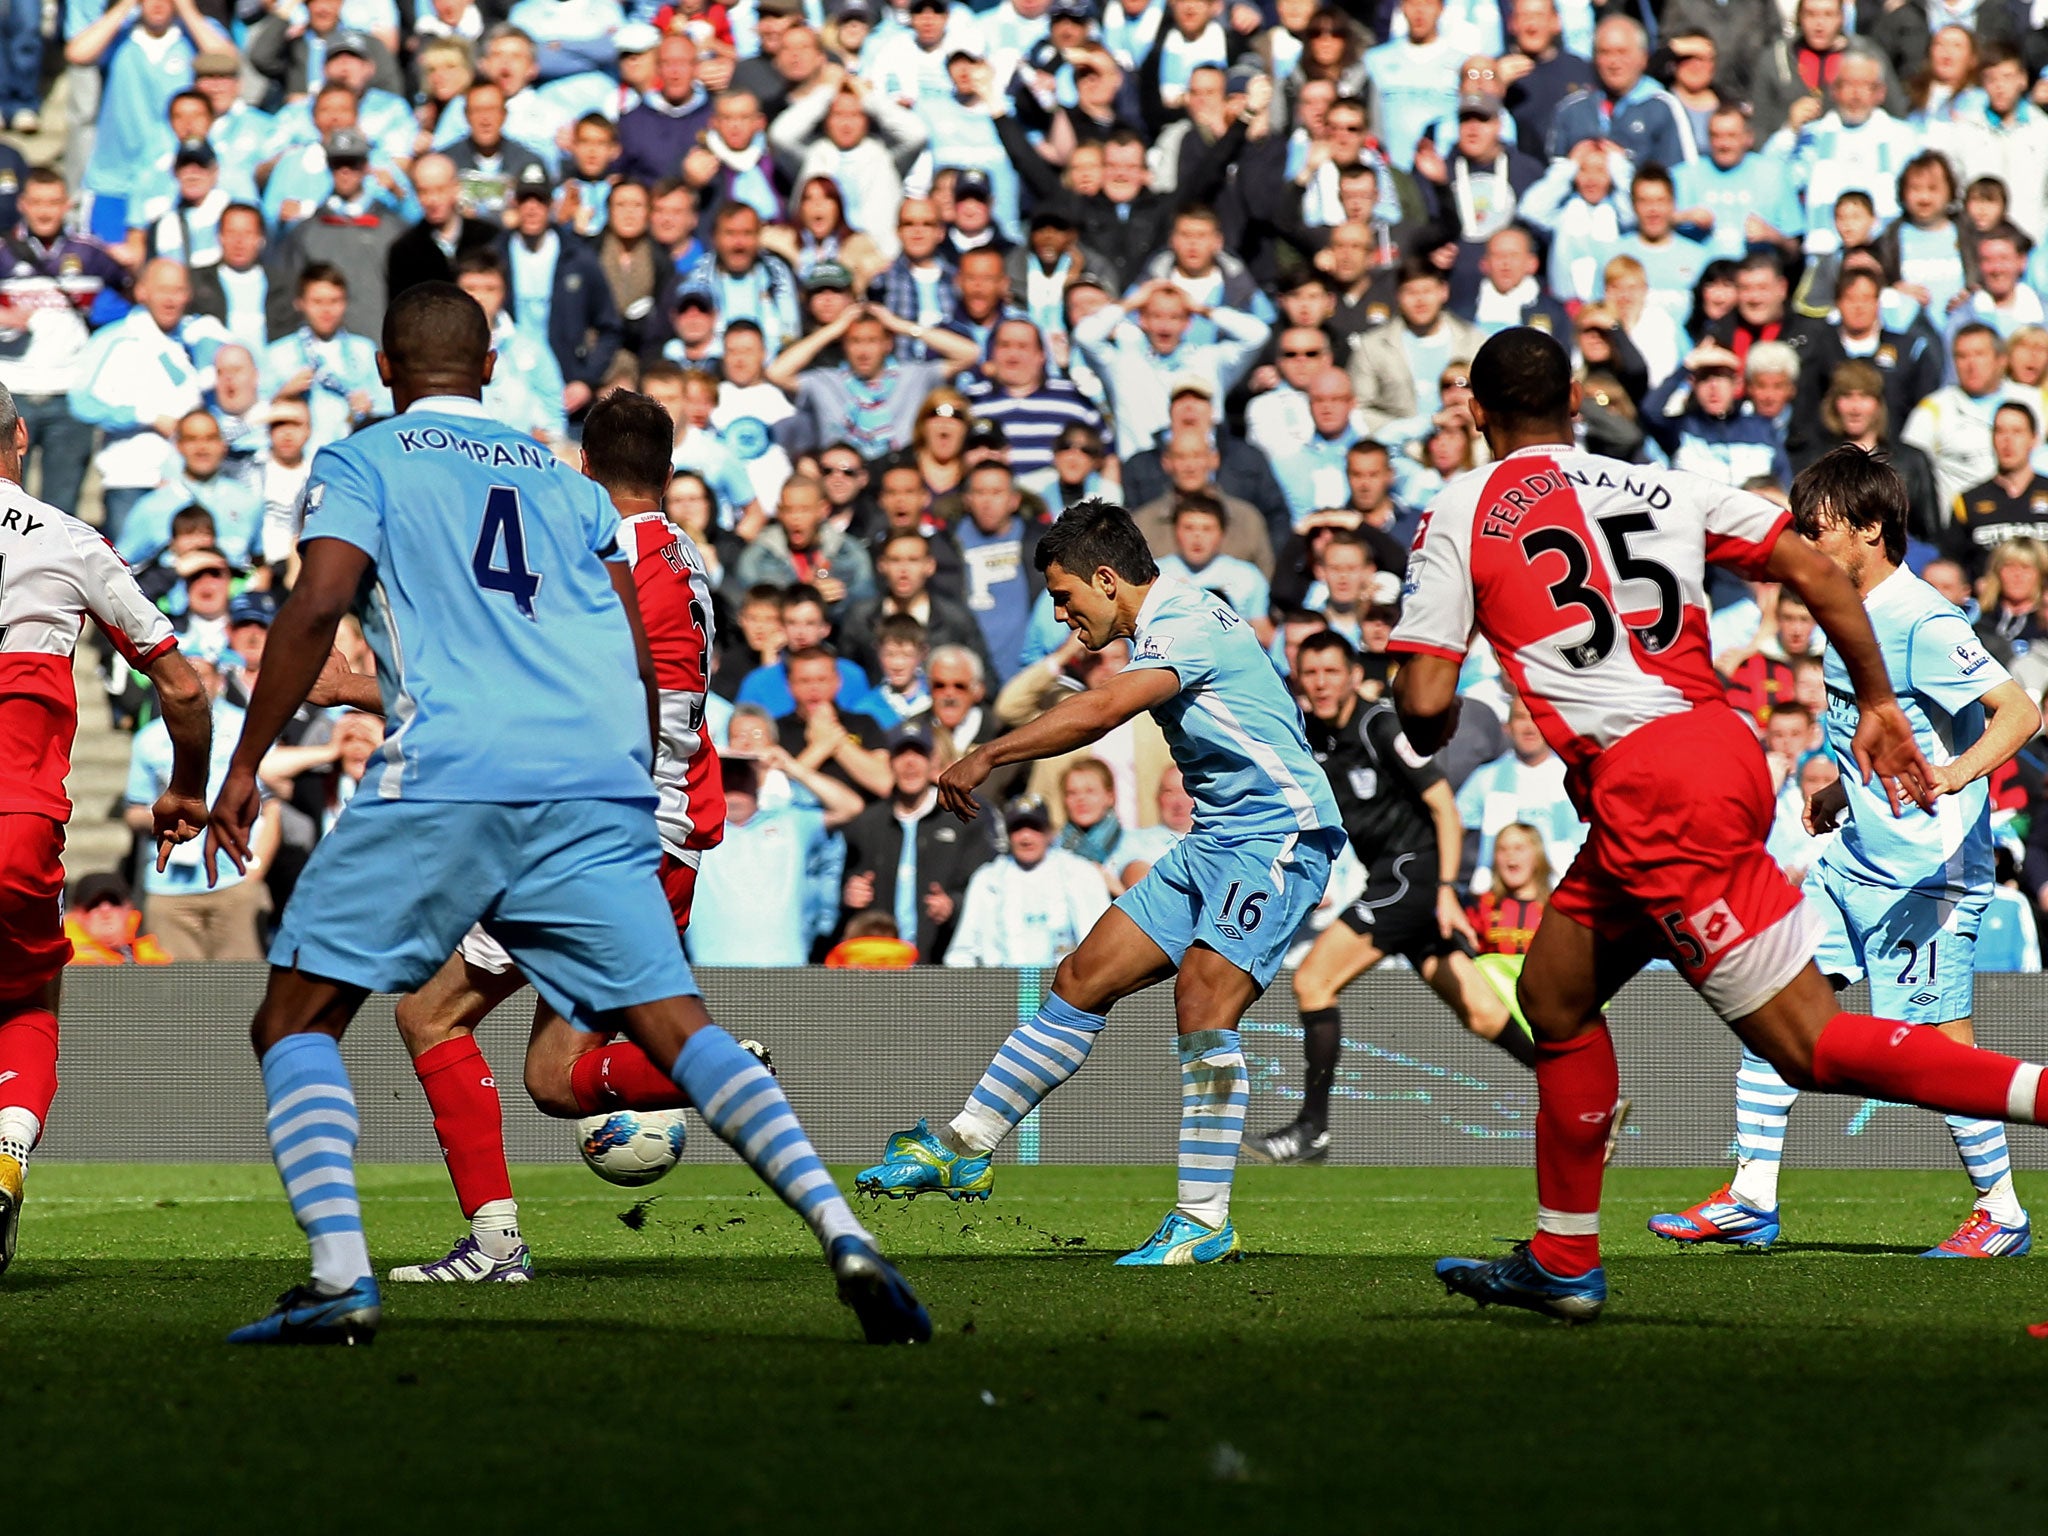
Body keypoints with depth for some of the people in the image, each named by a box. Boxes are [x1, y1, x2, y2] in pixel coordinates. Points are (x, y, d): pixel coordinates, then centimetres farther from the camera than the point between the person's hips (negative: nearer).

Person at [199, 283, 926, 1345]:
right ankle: (841, 1233, -16)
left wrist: (243, 768, -1)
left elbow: (317, 605, -4)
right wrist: (631, 800, 29)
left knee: (297, 1024, 6)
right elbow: (640, 661, 19)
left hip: (447, 779, -4)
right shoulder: (570, 485, 26)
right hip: (597, 783, 4)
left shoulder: (360, 464, 13)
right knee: (676, 1026, 2)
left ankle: (339, 1274, -13)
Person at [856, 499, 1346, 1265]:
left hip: (1276, 837, -10)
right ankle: (964, 1149, 10)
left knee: (1202, 1001, -23)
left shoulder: (1185, 627, -17)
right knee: (1083, 980, 5)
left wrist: (988, 756, -30)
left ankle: (1204, 1222, -18)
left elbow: (1100, 711, -32)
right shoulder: (1176, 622, 15)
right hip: (1214, 843, 10)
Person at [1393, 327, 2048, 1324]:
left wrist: (1426, 734, 21)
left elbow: (1425, 700, -3)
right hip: (1718, 745, 7)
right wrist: (1877, 705, 18)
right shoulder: (1662, 487, 16)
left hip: (1643, 785, -7)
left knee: (1814, 1046, -7)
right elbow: (1816, 571, 10)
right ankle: (1560, 1265, 29)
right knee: (1554, 991, 22)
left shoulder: (1458, 516, 2)